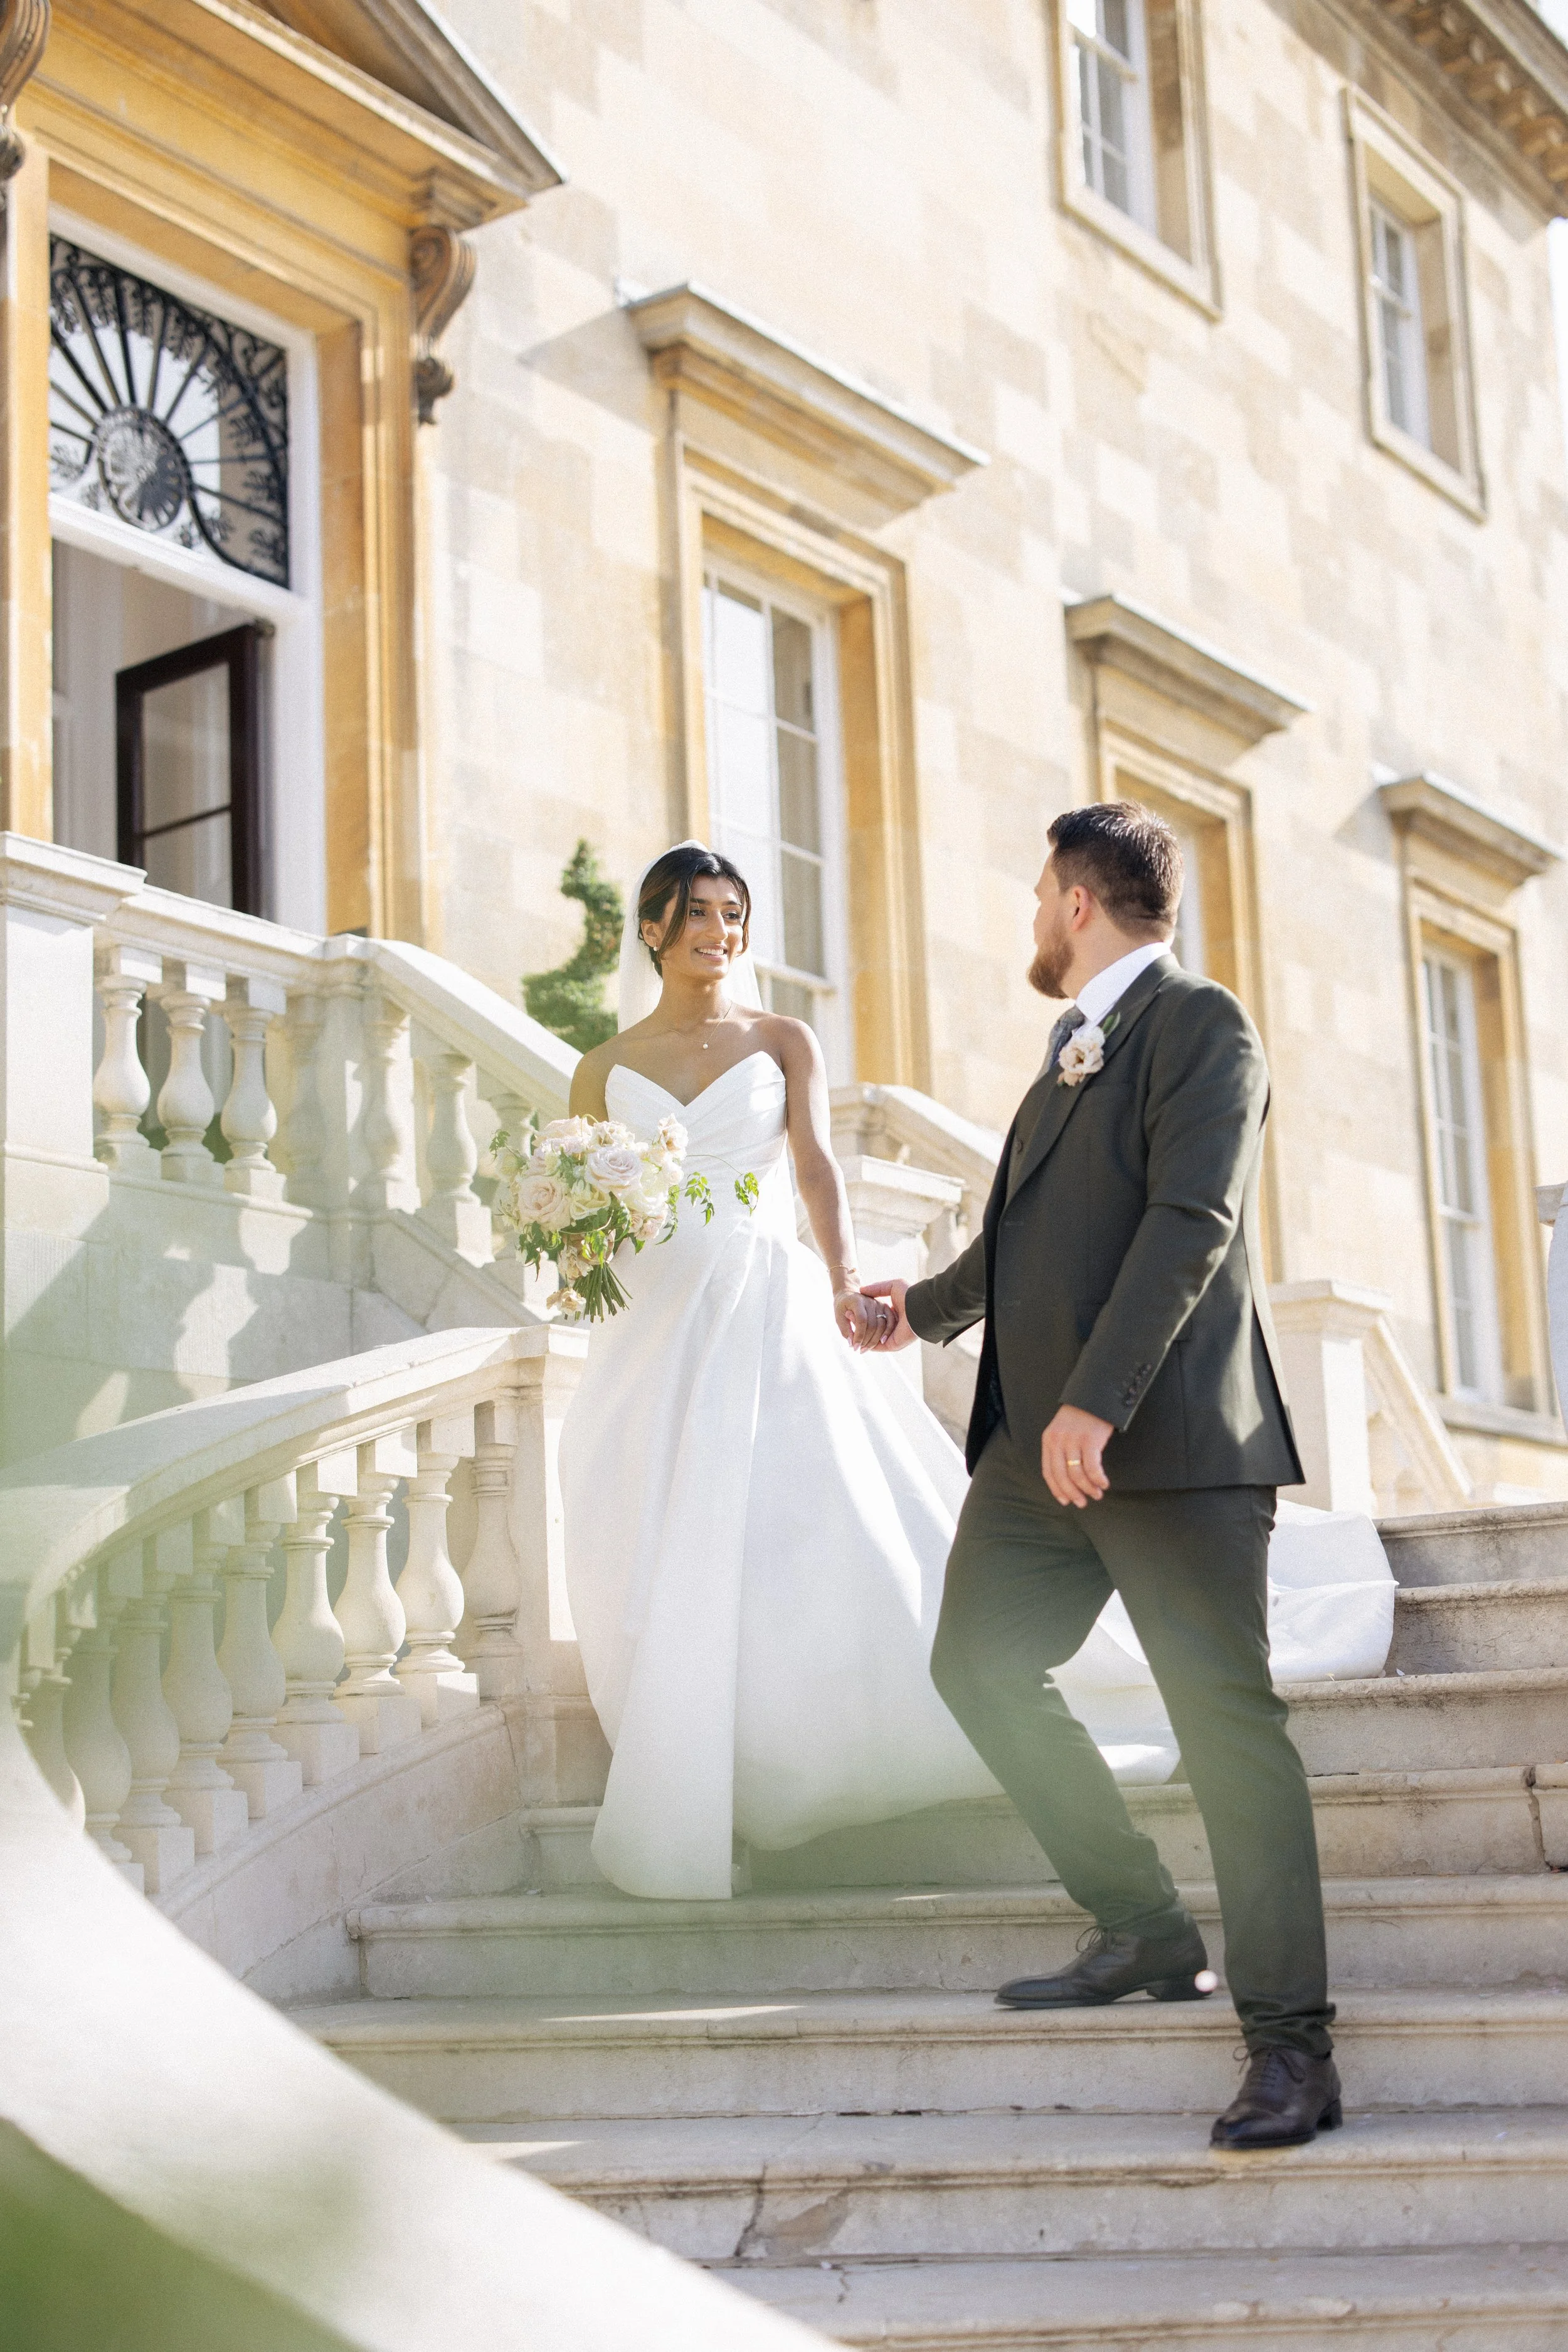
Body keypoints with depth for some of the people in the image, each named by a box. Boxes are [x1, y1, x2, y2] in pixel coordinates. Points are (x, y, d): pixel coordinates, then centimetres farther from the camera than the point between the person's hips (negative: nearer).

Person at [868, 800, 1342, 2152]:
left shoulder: (1201, 1025, -6)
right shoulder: (1082, 1045, 21)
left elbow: (1193, 1221, -18)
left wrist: (1099, 1401, -25)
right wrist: (929, 1308, 46)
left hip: (1173, 1436, -9)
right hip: (1041, 1440, 9)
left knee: (1228, 1722, -7)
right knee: (980, 1664, 9)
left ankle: (1290, 2043, -2)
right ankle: (1147, 1937, 18)